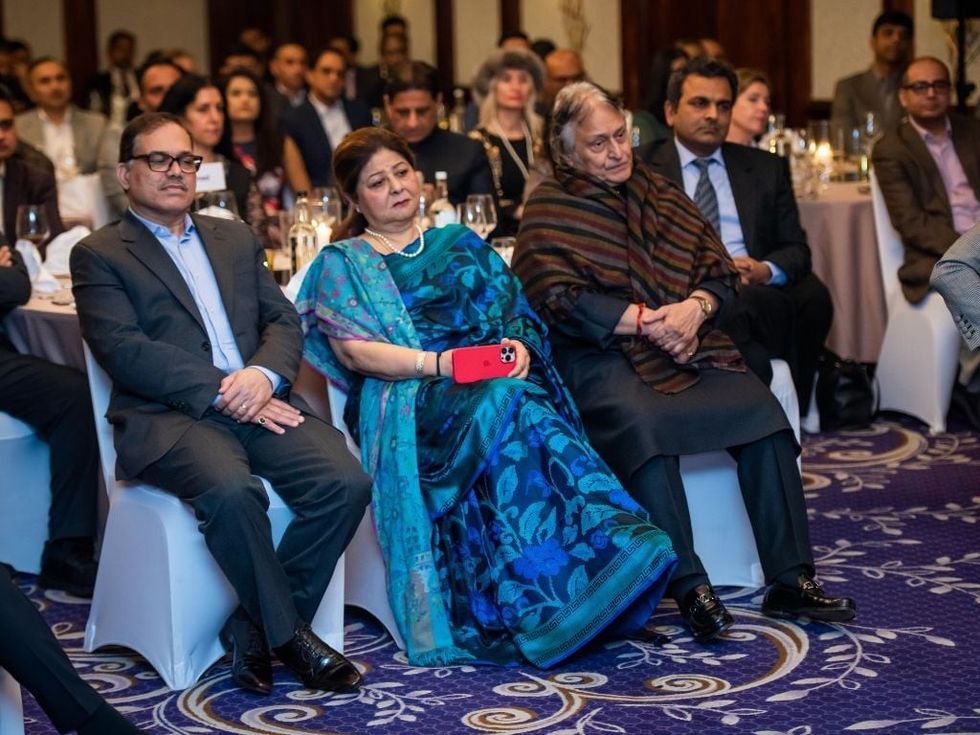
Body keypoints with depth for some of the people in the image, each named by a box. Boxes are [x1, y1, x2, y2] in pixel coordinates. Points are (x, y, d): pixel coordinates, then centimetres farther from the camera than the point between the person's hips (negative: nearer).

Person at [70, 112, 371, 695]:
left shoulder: (235, 238, 24)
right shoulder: (98, 255, 7)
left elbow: (284, 320, 15)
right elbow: (125, 351, -7)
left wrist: (264, 374, -8)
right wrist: (221, 394, -16)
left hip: (259, 402, 5)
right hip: (167, 415, -5)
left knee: (345, 482, -21)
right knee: (231, 490, -36)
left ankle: (254, 629, -8)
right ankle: (289, 634, -15)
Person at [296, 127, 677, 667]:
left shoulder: (460, 243, 27)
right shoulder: (342, 264, 15)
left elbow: (513, 312, 19)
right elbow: (353, 351, -1)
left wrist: (518, 346, -6)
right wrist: (438, 363, -15)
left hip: (497, 383, 3)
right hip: (409, 401, -3)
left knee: (514, 413, -35)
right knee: (507, 409, -35)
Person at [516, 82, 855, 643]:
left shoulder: (661, 195, 20)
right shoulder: (550, 210, 5)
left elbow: (720, 271, 13)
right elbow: (559, 300, -10)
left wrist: (694, 308, -10)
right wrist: (645, 321, -18)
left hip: (685, 345, 5)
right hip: (600, 356, -5)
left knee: (760, 408, -20)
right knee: (642, 423, -35)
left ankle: (791, 580, -16)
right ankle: (690, 588, -30)